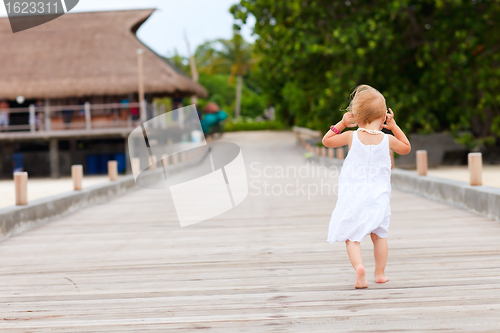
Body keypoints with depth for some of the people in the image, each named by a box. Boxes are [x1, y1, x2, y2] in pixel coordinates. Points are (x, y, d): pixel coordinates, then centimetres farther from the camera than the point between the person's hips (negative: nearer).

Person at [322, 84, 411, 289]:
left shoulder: (351, 136, -6)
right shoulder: (387, 140, -4)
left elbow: (326, 141, 9)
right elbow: (406, 148, 18)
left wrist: (341, 124, 11)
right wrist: (394, 127, 17)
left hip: (353, 196, -2)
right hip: (378, 197, 2)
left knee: (351, 237, 0)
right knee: (379, 234, 18)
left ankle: (358, 266, -22)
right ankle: (380, 272, 24)